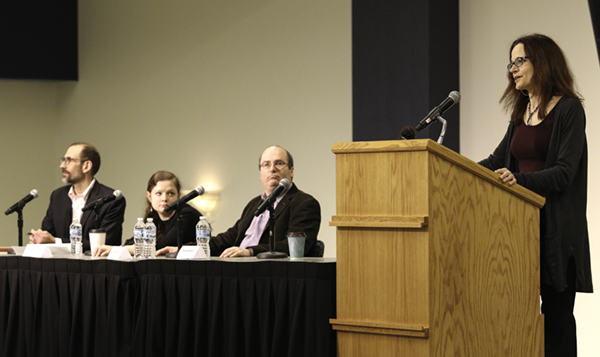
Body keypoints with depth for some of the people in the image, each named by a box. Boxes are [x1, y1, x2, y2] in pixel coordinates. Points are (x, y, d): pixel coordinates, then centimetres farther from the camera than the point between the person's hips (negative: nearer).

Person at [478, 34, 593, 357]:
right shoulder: (521, 114, 17)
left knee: (556, 312, -3)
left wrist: (520, 179, -30)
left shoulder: (568, 109, -6)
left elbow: (564, 172, -15)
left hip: (556, 228, -6)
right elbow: (497, 161, 20)